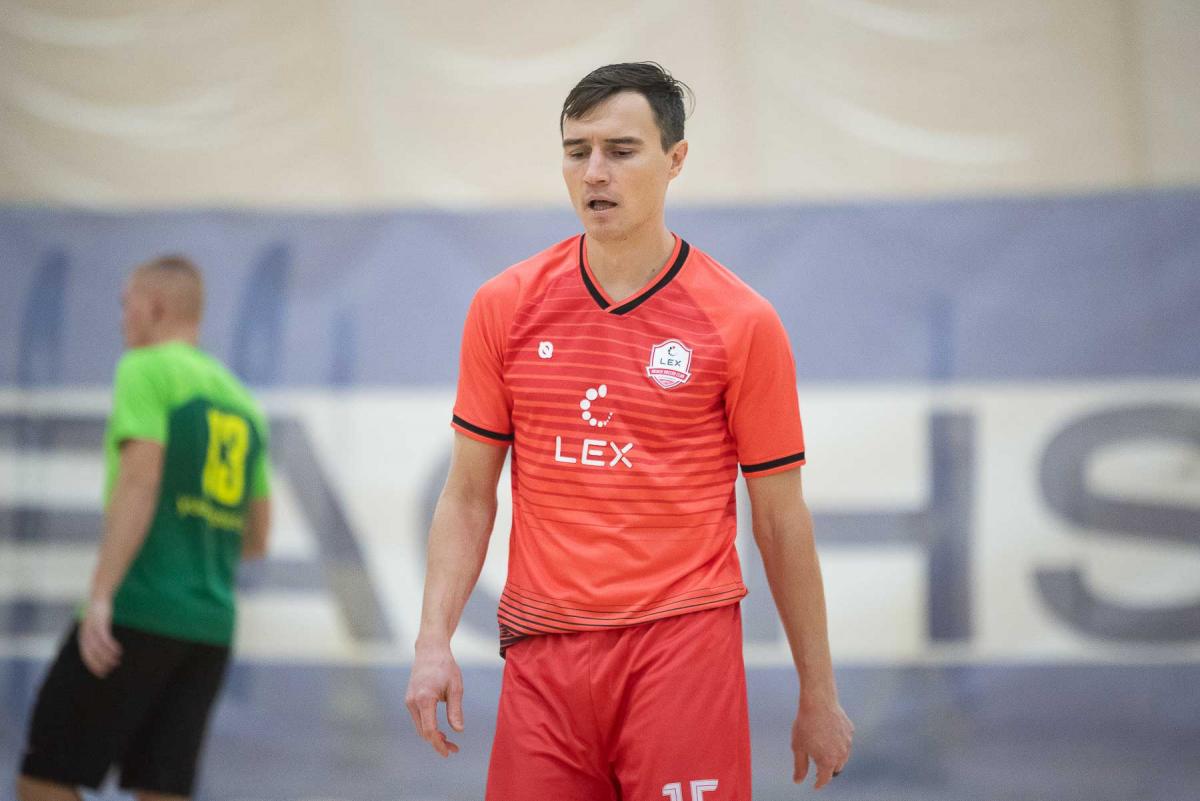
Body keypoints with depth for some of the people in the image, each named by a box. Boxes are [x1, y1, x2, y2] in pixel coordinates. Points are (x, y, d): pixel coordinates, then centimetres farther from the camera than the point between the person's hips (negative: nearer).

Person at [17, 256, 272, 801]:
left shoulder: (146, 370, -2)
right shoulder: (242, 402, 19)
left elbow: (139, 480, -16)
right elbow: (256, 540, 21)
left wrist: (101, 595, -21)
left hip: (138, 613, -7)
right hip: (212, 628, 7)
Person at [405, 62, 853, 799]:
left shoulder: (742, 322, -1)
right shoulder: (504, 307, 6)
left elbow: (781, 520, 3)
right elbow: (469, 496, 10)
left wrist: (819, 694, 5)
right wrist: (435, 641, -1)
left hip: (682, 649, -2)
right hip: (542, 659, 2)